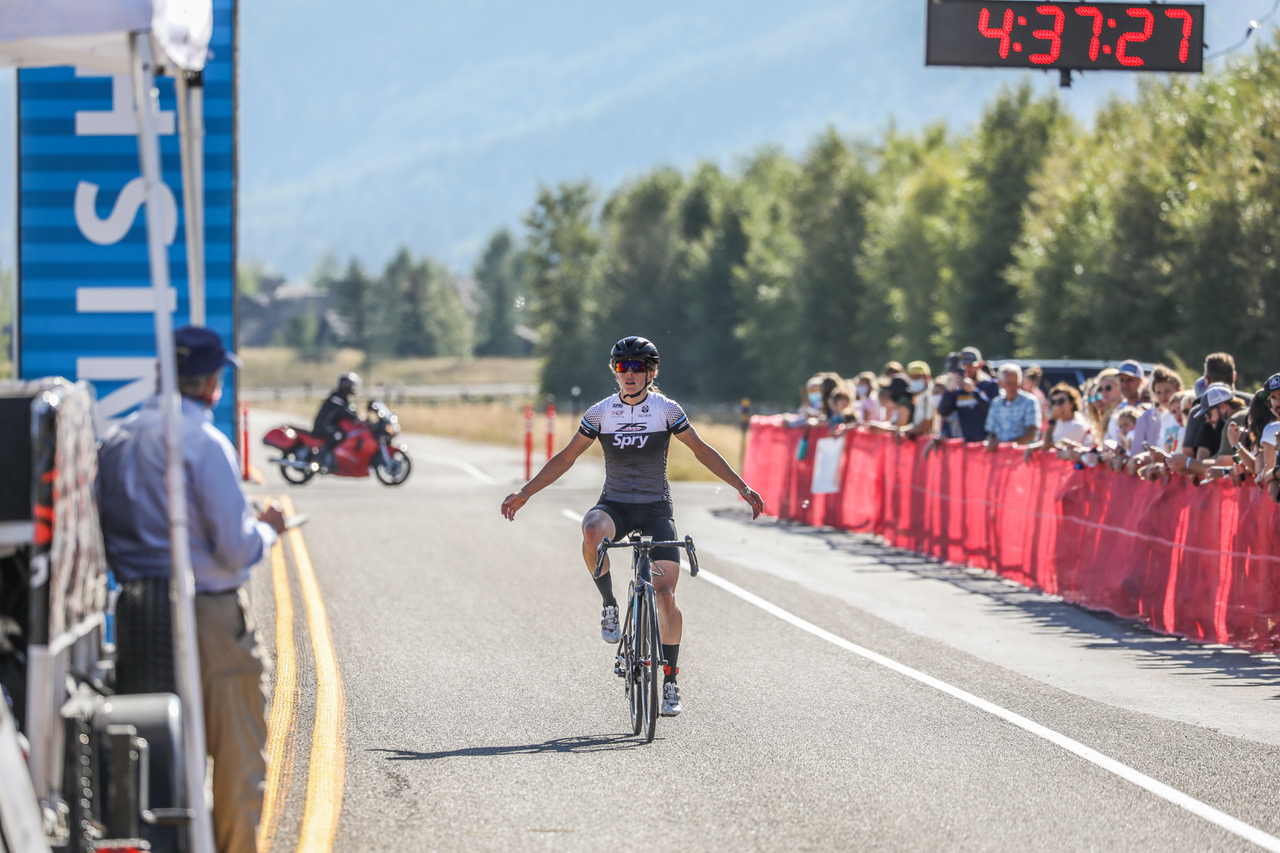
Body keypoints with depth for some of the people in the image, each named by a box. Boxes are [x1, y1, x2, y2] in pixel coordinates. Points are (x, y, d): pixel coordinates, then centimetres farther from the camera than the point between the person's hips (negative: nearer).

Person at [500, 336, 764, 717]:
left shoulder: (666, 409, -3)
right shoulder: (601, 412, -1)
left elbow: (701, 450, 6)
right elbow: (565, 458, 6)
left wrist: (742, 487, 1)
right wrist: (524, 493, 1)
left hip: (656, 509, 0)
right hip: (615, 505, 0)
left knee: (666, 597, -11)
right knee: (592, 532, -38)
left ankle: (670, 681, 2)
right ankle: (610, 607, -16)